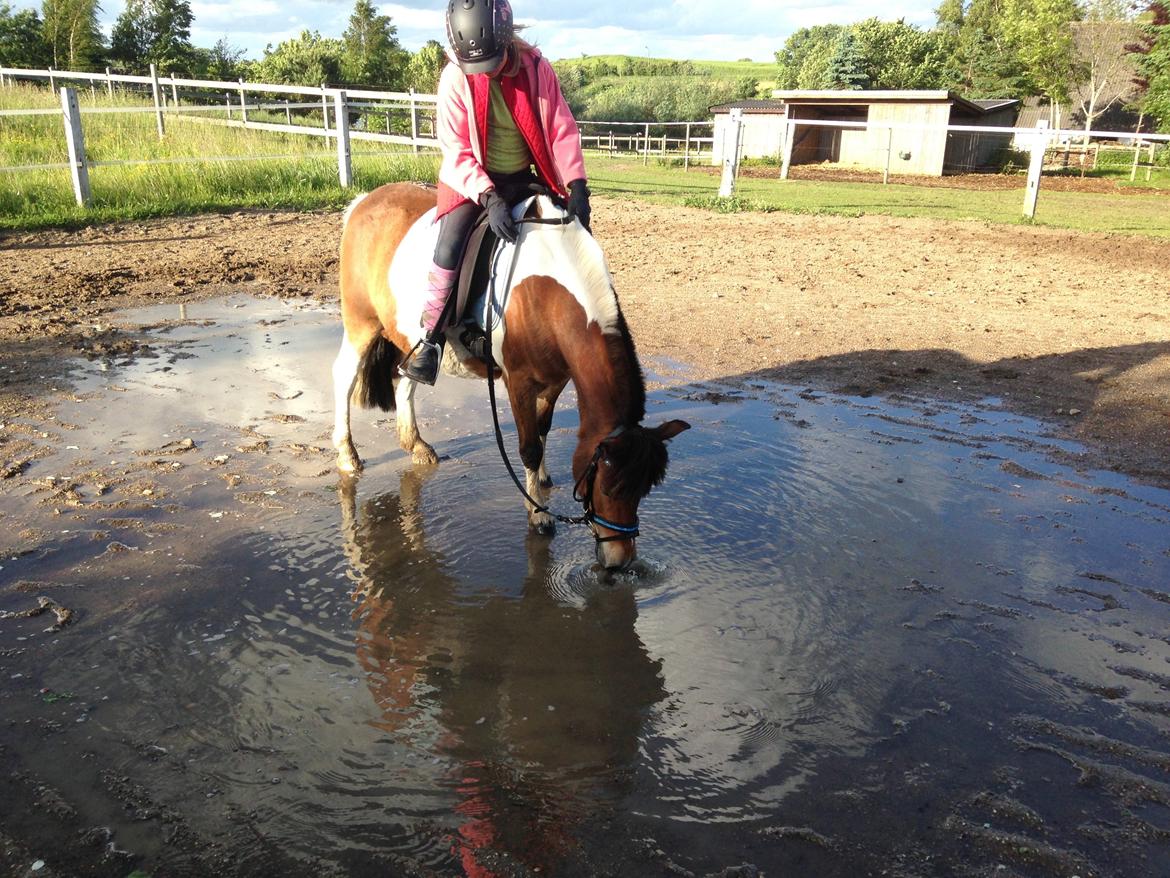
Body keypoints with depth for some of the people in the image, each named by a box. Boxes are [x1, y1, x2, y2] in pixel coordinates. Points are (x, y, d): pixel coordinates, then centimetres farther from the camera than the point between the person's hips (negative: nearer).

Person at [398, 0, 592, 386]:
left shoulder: (535, 68, -10)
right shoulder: (455, 78, -14)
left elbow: (562, 131, -7)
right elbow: (456, 150, -16)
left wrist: (576, 186, -18)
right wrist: (488, 197, -29)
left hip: (523, 179, 3)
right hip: (472, 180, -3)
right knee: (451, 242, -25)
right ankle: (429, 339, -15)